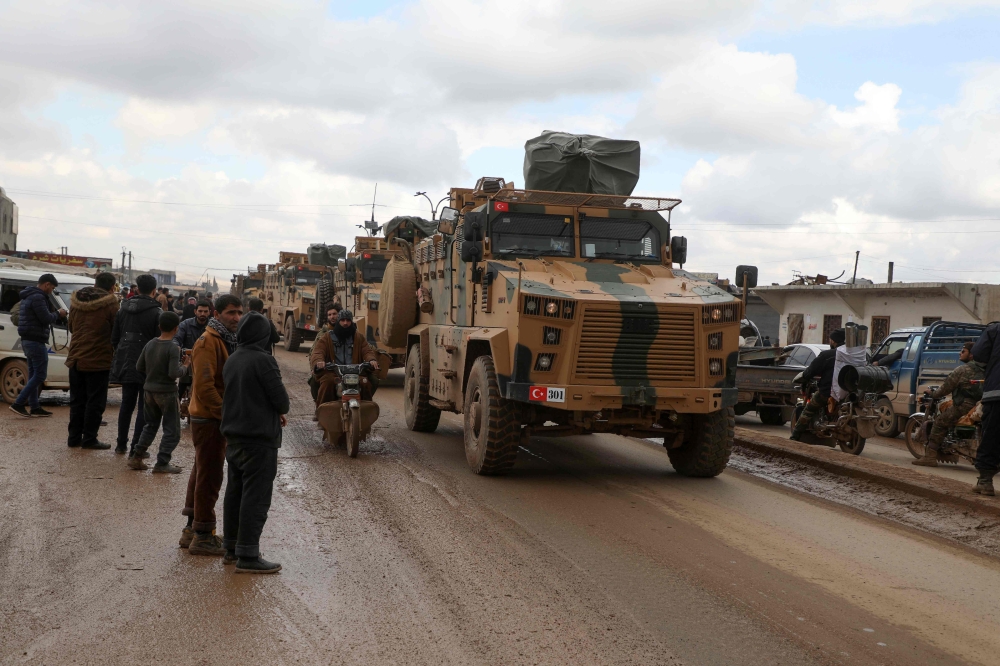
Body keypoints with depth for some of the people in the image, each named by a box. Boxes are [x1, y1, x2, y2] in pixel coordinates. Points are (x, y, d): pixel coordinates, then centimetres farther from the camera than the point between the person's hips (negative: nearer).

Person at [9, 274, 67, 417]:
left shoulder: (28, 296, 17)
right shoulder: (38, 297, -17)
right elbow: (46, 319, -21)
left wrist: (55, 314, 10)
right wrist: (58, 314, -3)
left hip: (27, 340, 11)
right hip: (36, 341, -11)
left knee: (33, 374, 13)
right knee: (40, 375, -7)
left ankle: (34, 407, 16)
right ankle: (18, 404, -11)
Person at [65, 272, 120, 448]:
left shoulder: (76, 300, 6)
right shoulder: (110, 303, -12)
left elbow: (70, 326, 17)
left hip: (76, 358, 6)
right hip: (98, 360, -6)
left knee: (77, 400, 13)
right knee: (95, 401, 2)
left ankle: (74, 437, 17)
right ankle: (89, 439, 3)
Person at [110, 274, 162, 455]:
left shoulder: (123, 309, 6)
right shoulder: (156, 312, -12)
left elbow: (114, 338, 11)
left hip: (125, 364, 6)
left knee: (127, 404, 16)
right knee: (144, 407, 2)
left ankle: (121, 444, 20)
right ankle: (137, 446, -1)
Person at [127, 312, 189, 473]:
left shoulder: (150, 344, 2)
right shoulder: (173, 348, -18)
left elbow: (139, 367, 7)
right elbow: (174, 373, -25)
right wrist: (185, 367, -7)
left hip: (149, 391, 7)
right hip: (166, 392, -7)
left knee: (150, 425, 21)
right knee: (172, 430, 4)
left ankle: (136, 457, 18)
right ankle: (162, 463, 1)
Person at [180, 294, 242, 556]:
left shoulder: (228, 340, 14)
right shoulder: (208, 342, -18)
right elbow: (204, 386, -24)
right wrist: (225, 413, -21)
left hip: (218, 418, 10)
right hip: (209, 419, -10)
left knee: (202, 473, 16)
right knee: (209, 477, -5)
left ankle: (192, 529, 27)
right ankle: (203, 536, 2)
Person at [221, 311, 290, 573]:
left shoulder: (231, 361, 9)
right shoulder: (263, 360, -17)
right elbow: (281, 399, -17)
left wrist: (276, 413, 11)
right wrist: (282, 411, 7)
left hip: (233, 436, 9)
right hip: (259, 438, -9)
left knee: (235, 492, 17)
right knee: (256, 497, -5)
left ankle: (231, 546, 26)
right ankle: (248, 556, -4)